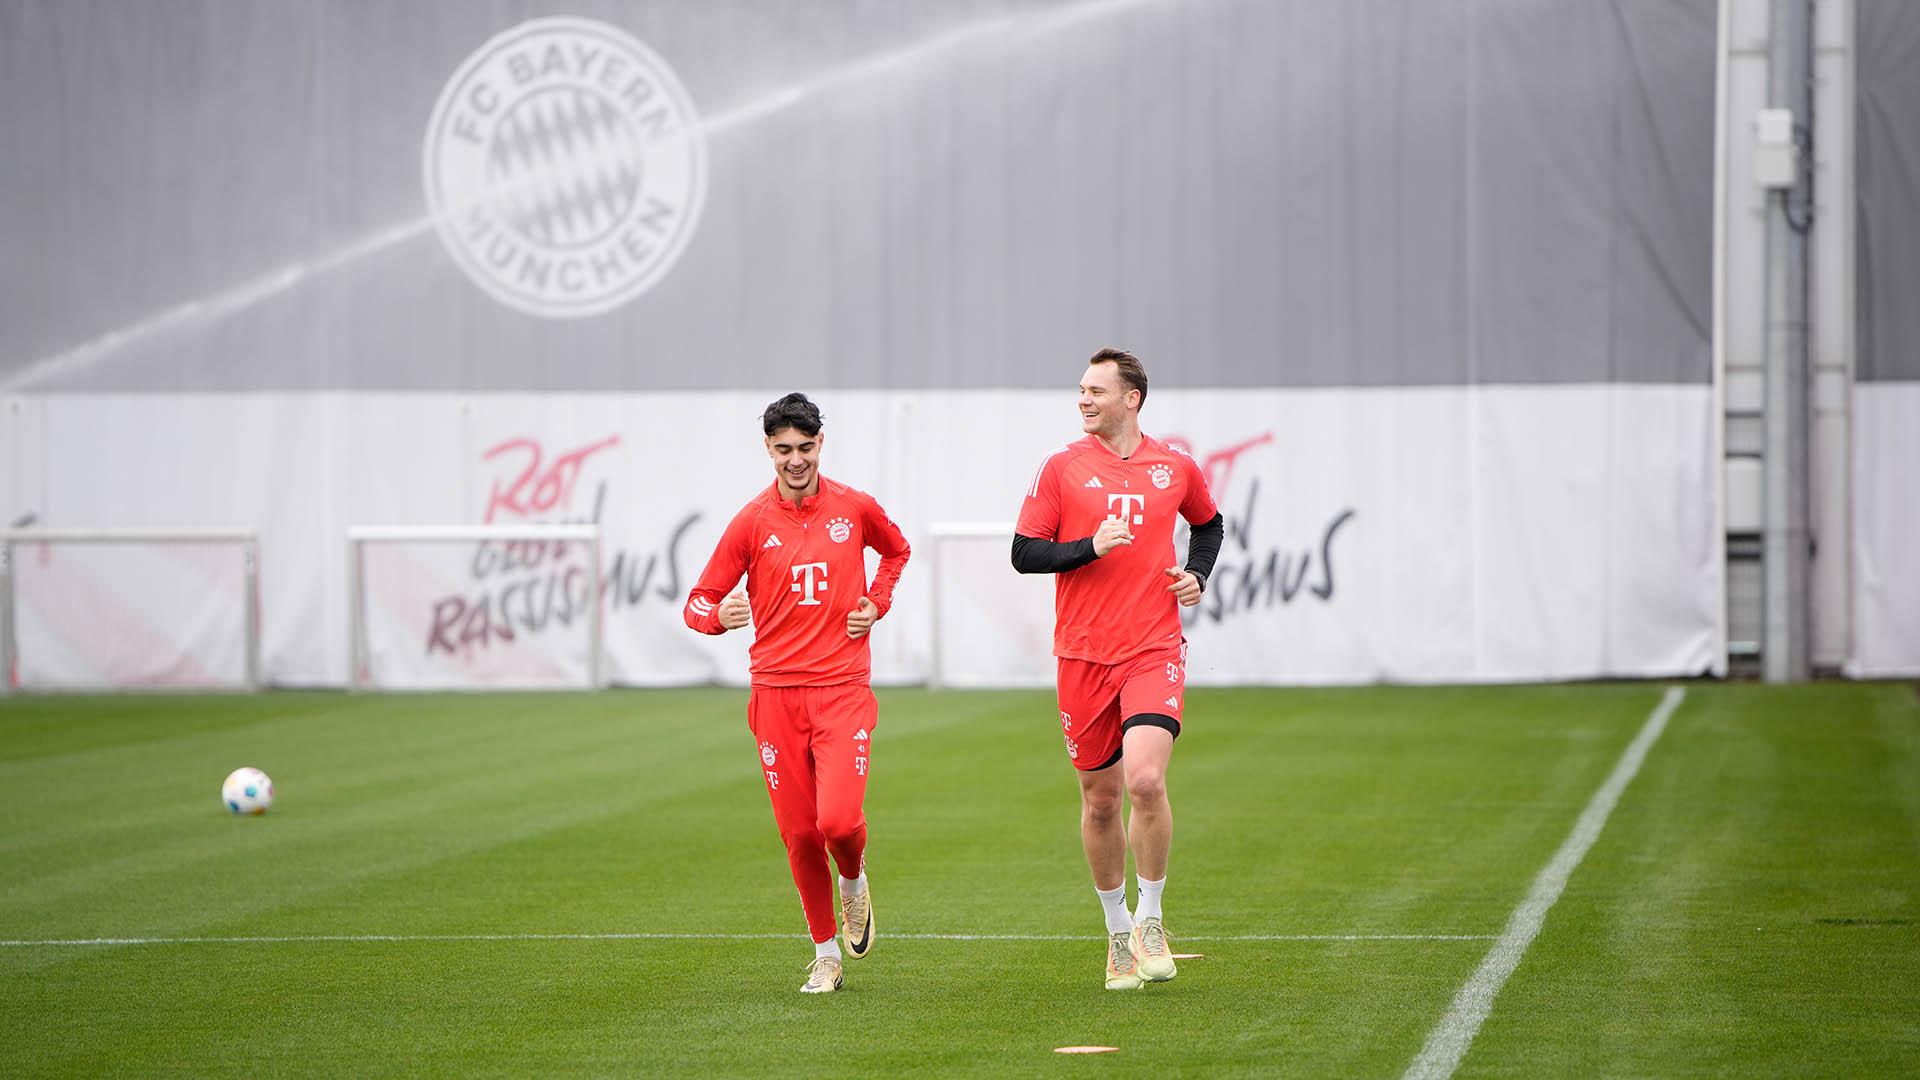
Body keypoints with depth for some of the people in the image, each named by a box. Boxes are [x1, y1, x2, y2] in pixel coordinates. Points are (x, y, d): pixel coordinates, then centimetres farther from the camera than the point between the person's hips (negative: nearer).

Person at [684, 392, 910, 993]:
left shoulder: (854, 508, 4)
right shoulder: (752, 522, 1)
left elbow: (896, 549, 27)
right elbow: (699, 602, 1)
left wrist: (877, 603, 9)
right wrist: (718, 615, -22)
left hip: (844, 689, -1)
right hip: (776, 691, 1)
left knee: (839, 819, -18)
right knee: (799, 833, 0)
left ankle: (854, 879, 18)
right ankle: (826, 953, 18)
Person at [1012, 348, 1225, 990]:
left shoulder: (1176, 467, 6)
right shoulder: (1063, 467, 2)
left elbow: (1208, 523, 26)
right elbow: (1024, 553, 0)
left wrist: (1197, 574, 7)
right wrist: (1092, 546, -15)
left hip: (1155, 649, -1)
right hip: (1083, 654, 1)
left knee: (1146, 779, -20)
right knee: (1099, 798, 6)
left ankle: (1150, 922, -2)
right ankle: (1118, 932, 25)